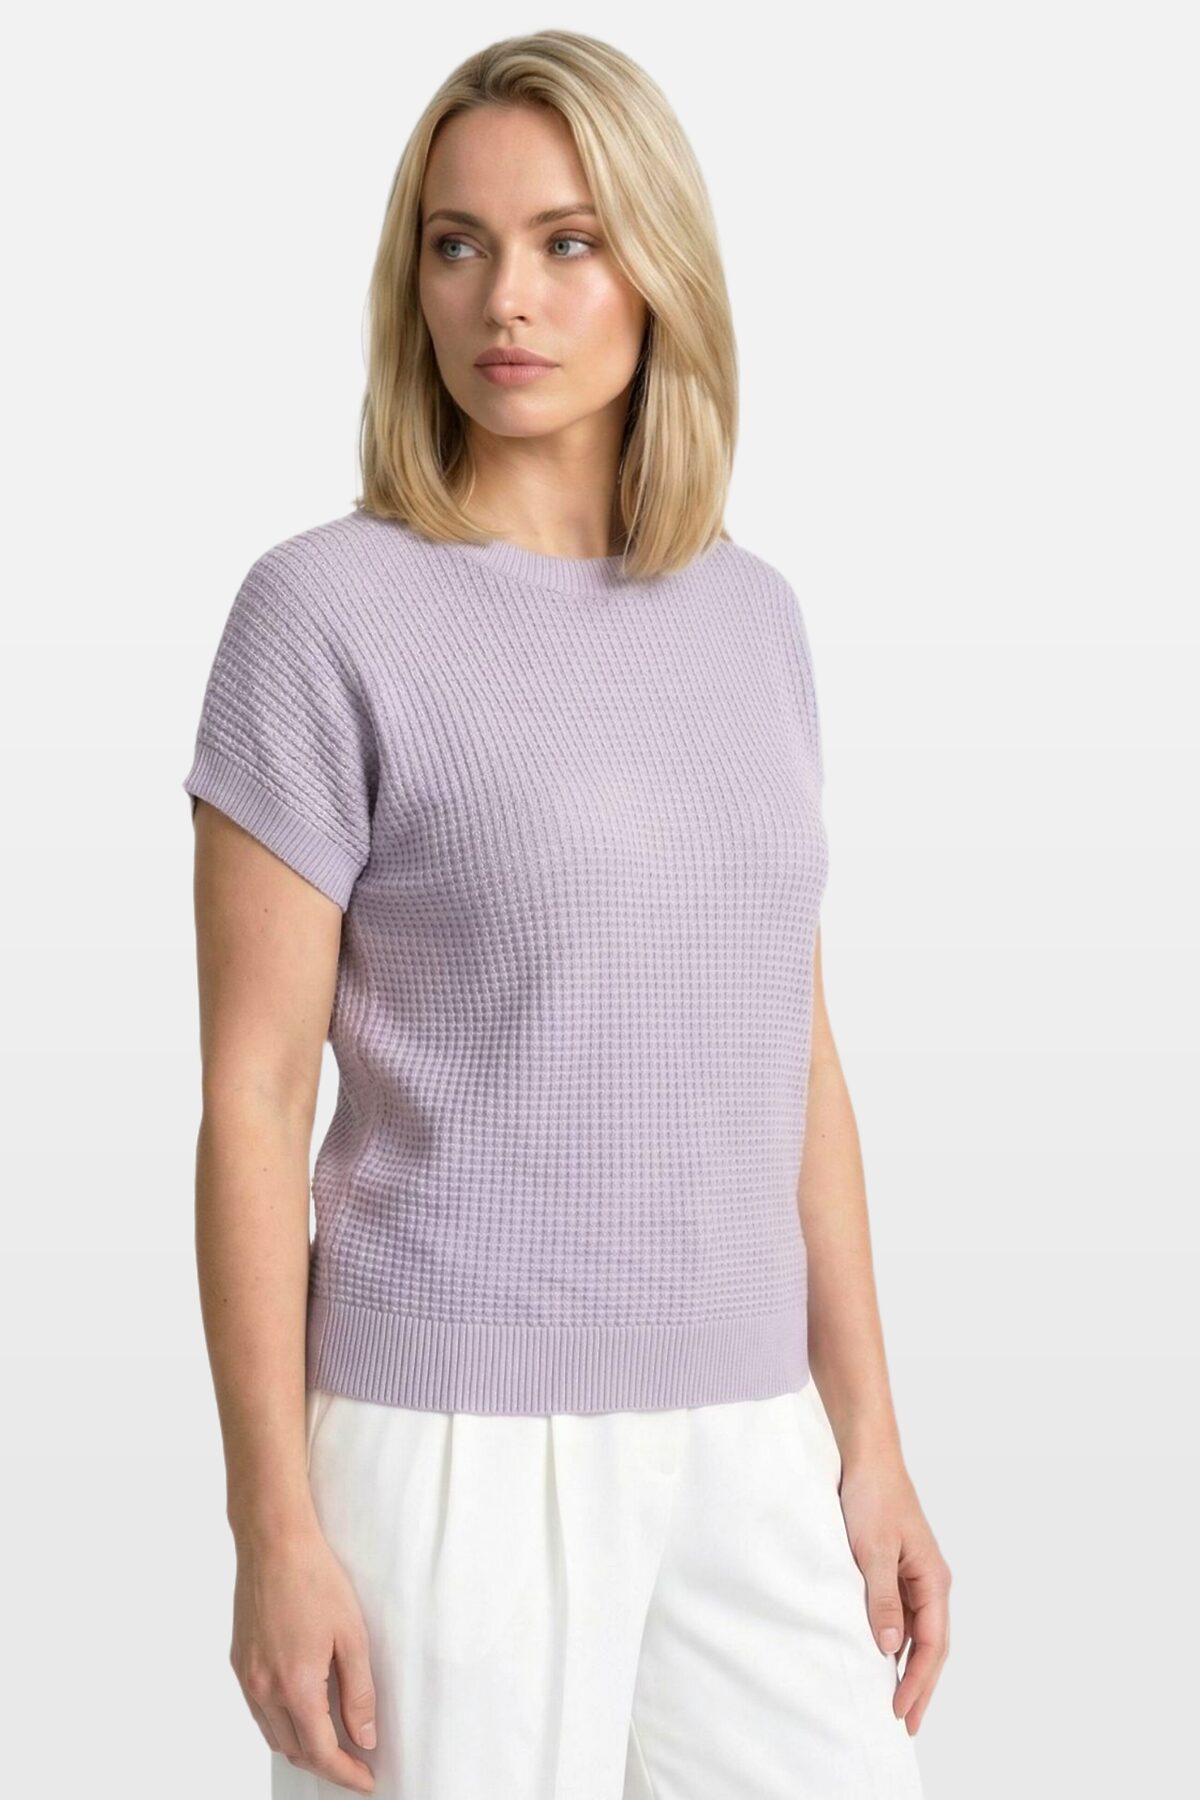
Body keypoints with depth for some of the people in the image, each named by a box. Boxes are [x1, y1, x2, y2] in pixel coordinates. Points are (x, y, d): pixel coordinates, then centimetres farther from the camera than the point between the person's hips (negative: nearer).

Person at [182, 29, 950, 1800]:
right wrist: (274, 1528, -12)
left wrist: (868, 1441, 8)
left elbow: (792, 1053, 11)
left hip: (736, 1455, 5)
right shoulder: (325, 613, -9)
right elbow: (251, 1095, -9)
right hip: (445, 1453, -5)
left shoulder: (748, 619, 7)